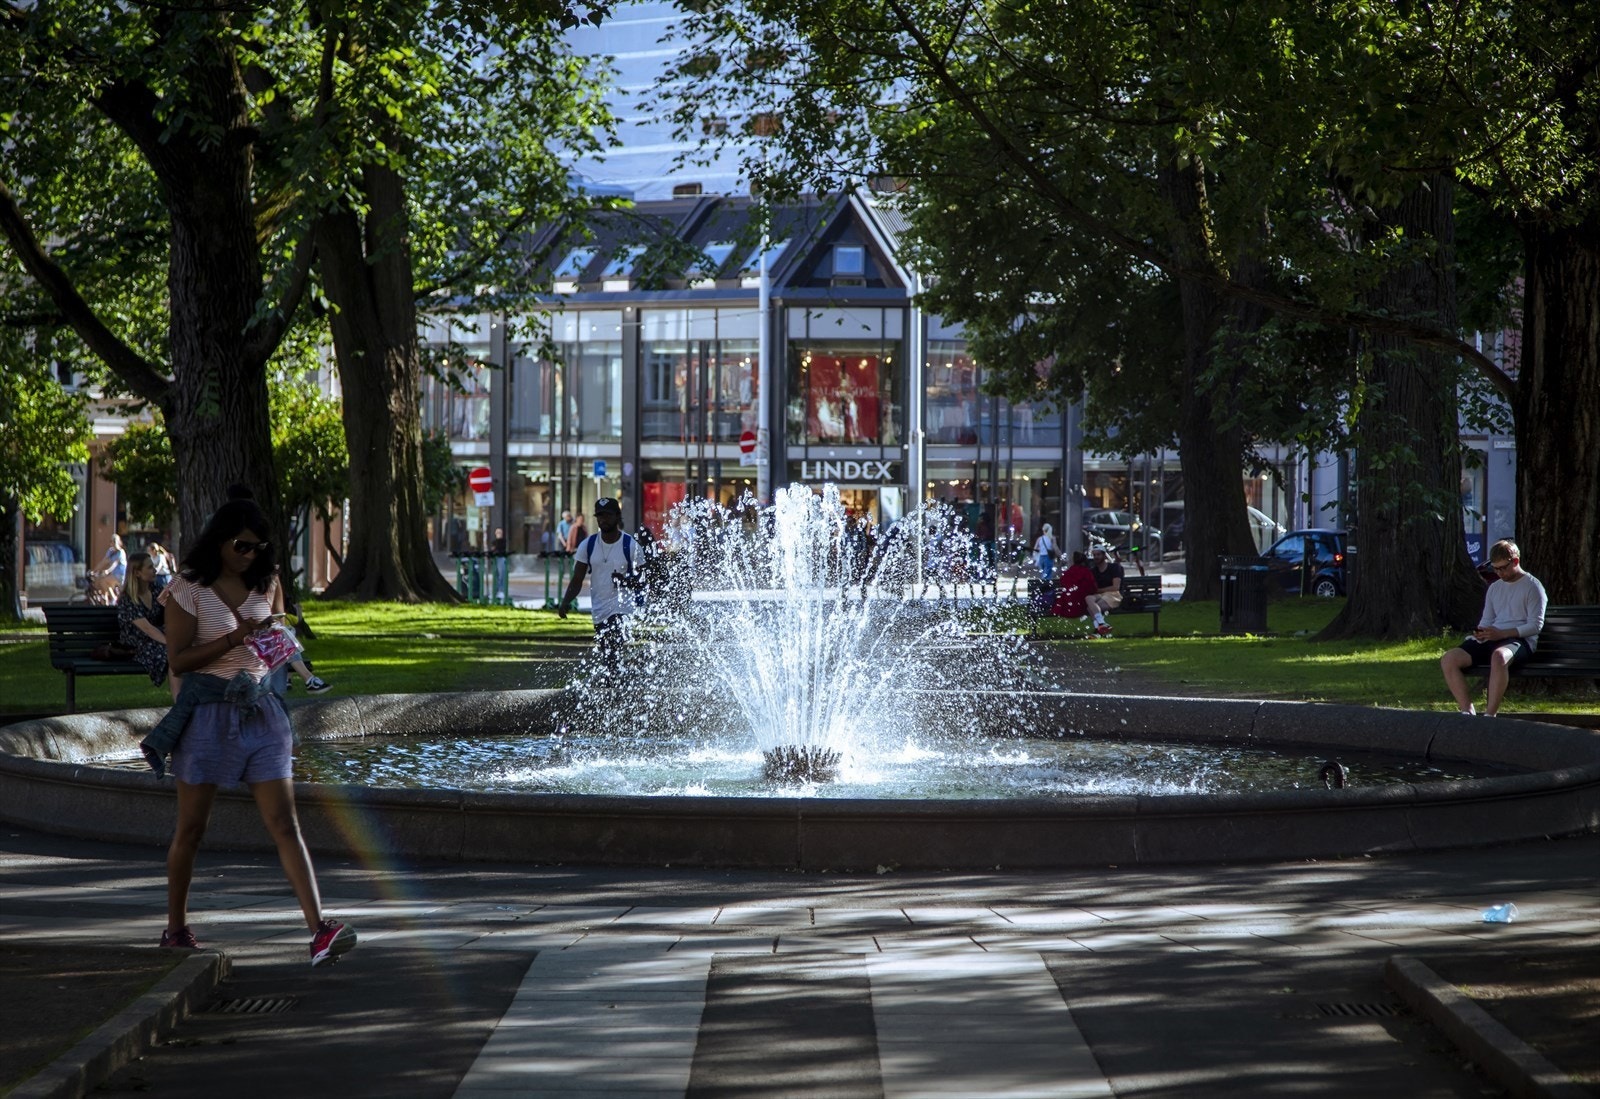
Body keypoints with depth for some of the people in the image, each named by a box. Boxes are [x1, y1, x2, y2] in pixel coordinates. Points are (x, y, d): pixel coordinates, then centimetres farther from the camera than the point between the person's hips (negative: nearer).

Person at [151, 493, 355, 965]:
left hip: (259, 711, 4)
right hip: (207, 711, -4)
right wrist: (237, 637, -19)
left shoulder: (263, 584, 9)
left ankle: (319, 930, -17)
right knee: (190, 827, 7)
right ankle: (176, 927, 24)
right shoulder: (188, 588, -7)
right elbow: (178, 659, -12)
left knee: (285, 824, -6)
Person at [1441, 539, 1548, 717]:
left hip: (1520, 640, -7)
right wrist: (1481, 632, -3)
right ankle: (1467, 712, -21)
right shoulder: (1494, 588, 22)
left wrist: (1501, 634, -17)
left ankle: (1490, 715, -40)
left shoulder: (1532, 586, 1)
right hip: (1491, 639, 7)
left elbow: (1535, 625, -7)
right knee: (1448, 659, -17)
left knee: (1499, 656, -44)